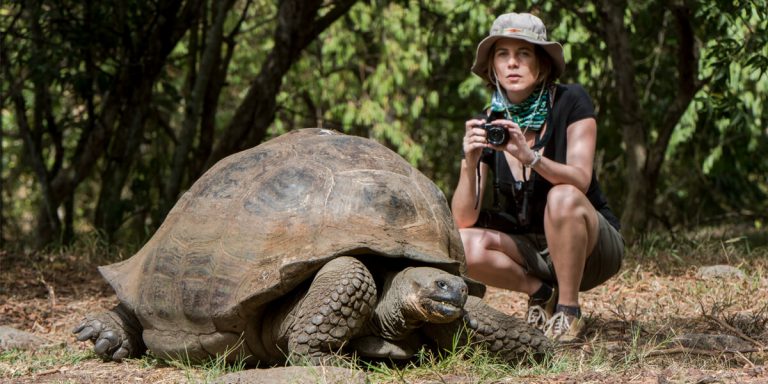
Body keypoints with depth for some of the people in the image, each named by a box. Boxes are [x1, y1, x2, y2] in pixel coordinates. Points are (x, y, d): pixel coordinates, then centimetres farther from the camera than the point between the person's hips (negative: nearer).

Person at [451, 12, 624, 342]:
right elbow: (463, 220, -12)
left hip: (589, 248, -3)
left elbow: (580, 179, -27)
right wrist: (470, 162, -30)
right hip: (530, 250, 3)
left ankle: (568, 312, -19)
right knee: (466, 246, -26)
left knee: (562, 197, -34)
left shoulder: (570, 102, -13)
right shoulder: (485, 125, -5)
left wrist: (528, 156, -44)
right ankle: (542, 293, -1)